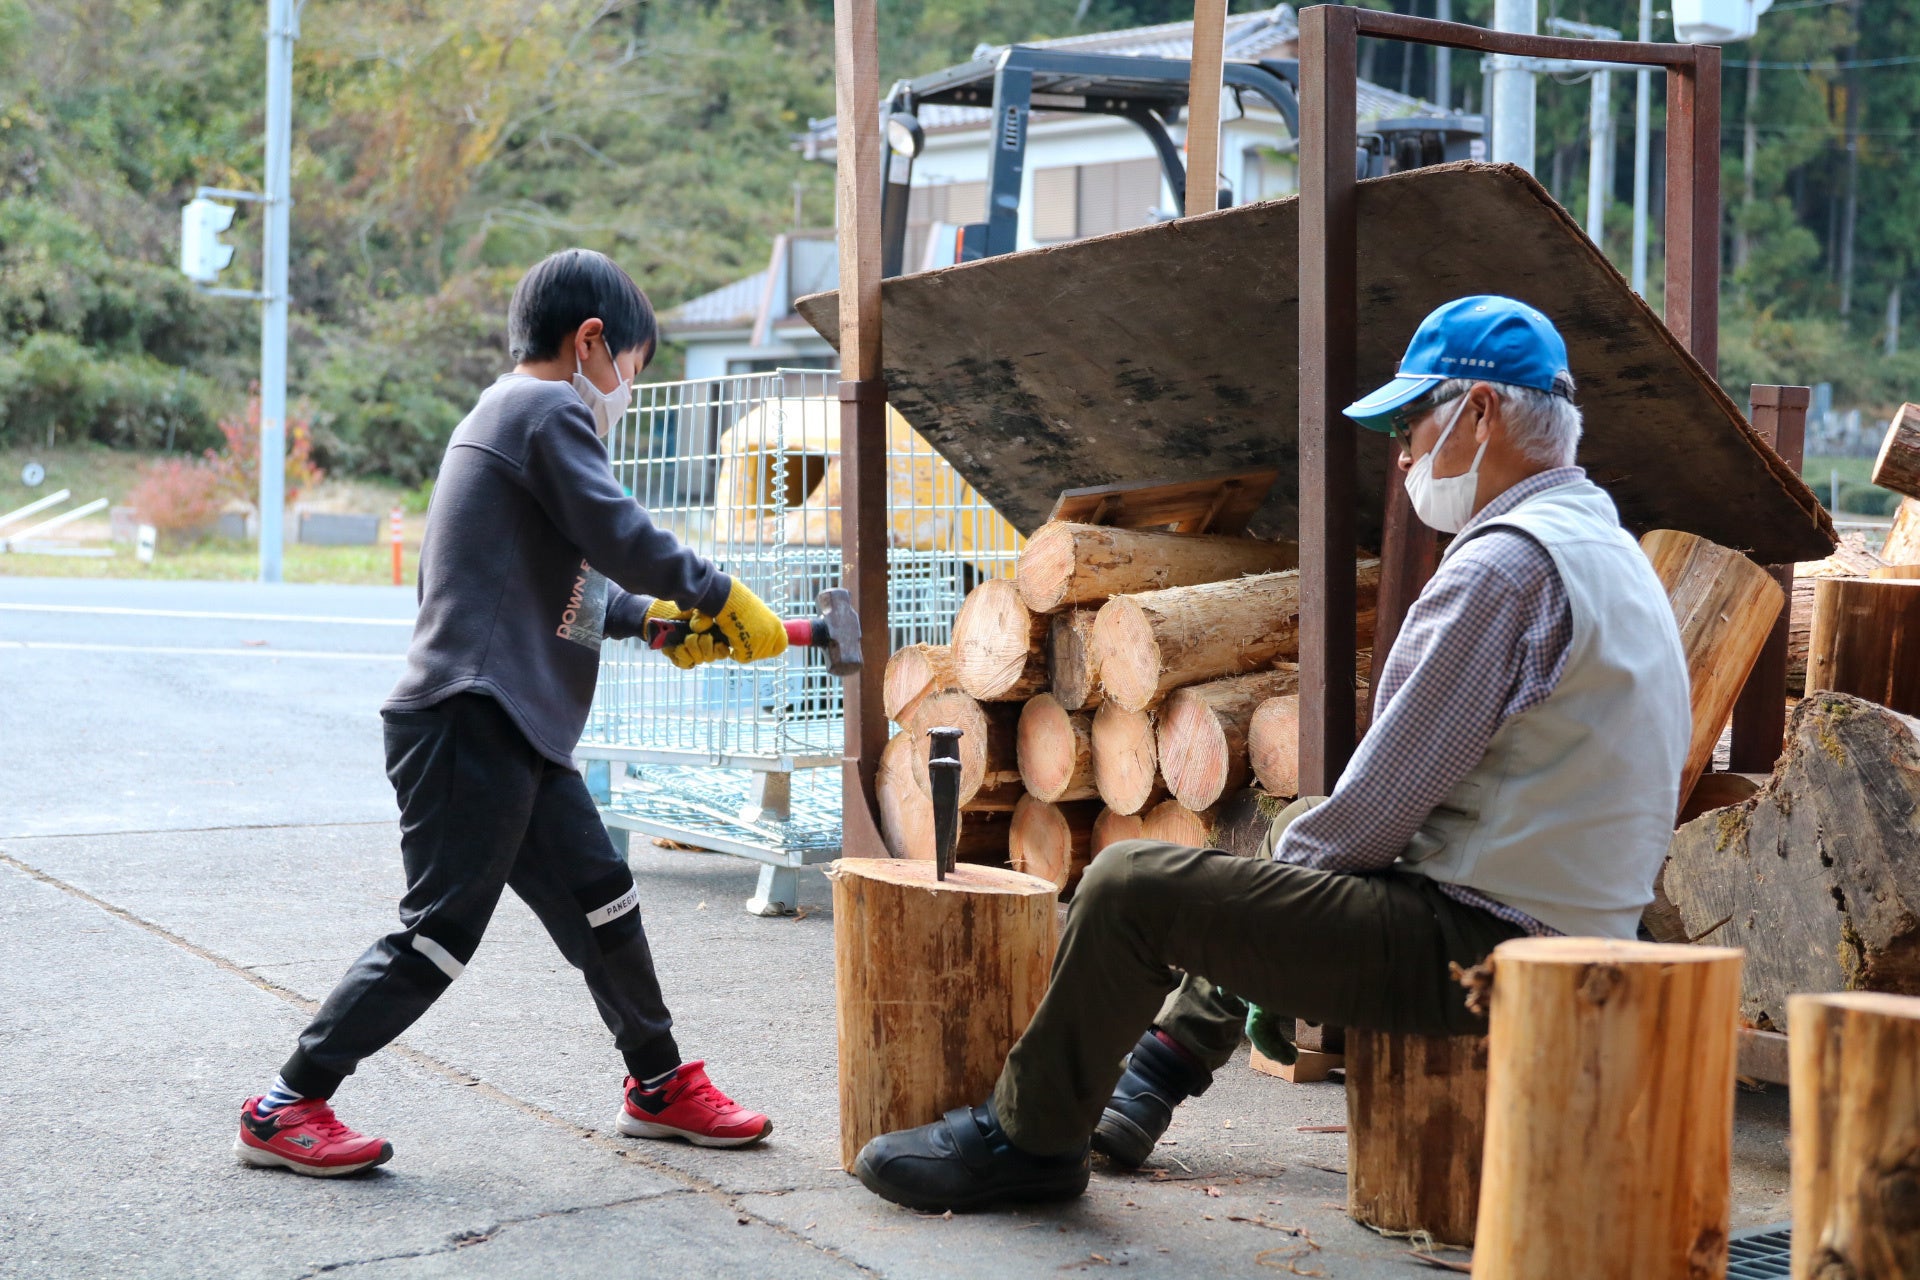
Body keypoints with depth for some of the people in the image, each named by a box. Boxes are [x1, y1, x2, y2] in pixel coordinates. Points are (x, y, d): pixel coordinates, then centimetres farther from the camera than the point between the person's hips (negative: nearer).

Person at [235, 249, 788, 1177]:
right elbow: (621, 539, -15)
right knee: (440, 930, -7)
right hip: (470, 720, -11)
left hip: (516, 731, 11)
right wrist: (721, 598, -3)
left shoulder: (507, 418, 23)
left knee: (600, 898, 14)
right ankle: (287, 1109, 2)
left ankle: (657, 1086, 26)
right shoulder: (548, 412, -8)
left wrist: (655, 616, 20)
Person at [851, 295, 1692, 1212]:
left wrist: (1296, 848, 0)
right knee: (1285, 855, 32)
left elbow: (1379, 807, -19)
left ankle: (1027, 1137, 7)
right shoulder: (1606, 545, 15)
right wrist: (1310, 837, 16)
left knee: (1130, 886, -10)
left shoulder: (1506, 565, -18)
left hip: (1467, 947, -11)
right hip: (1560, 932, 11)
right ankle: (1154, 1078, 36)